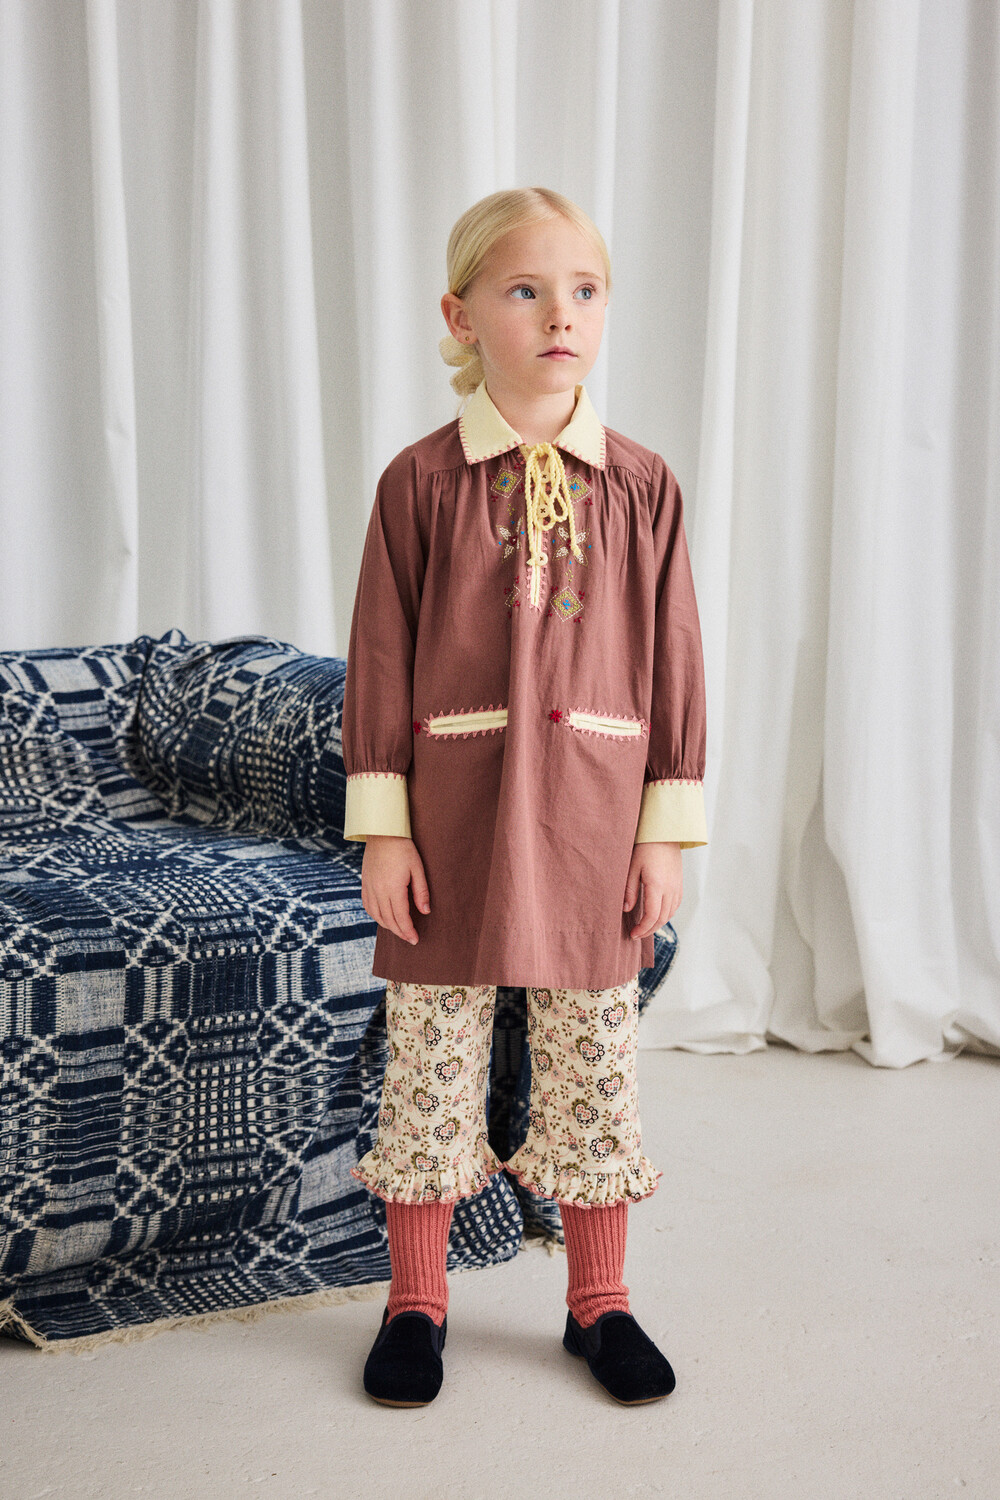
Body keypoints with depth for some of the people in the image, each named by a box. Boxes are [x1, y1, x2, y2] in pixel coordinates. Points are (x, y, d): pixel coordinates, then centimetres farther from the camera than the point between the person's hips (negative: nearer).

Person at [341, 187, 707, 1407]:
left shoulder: (641, 486, 3)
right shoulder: (421, 482, -2)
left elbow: (673, 662, 4)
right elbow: (380, 662, -2)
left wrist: (669, 827, 1)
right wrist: (381, 827, -5)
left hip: (592, 822, 2)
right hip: (451, 813, -1)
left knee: (594, 1056, 11)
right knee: (430, 1055, 8)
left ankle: (598, 1303, 29)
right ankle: (416, 1304, 26)